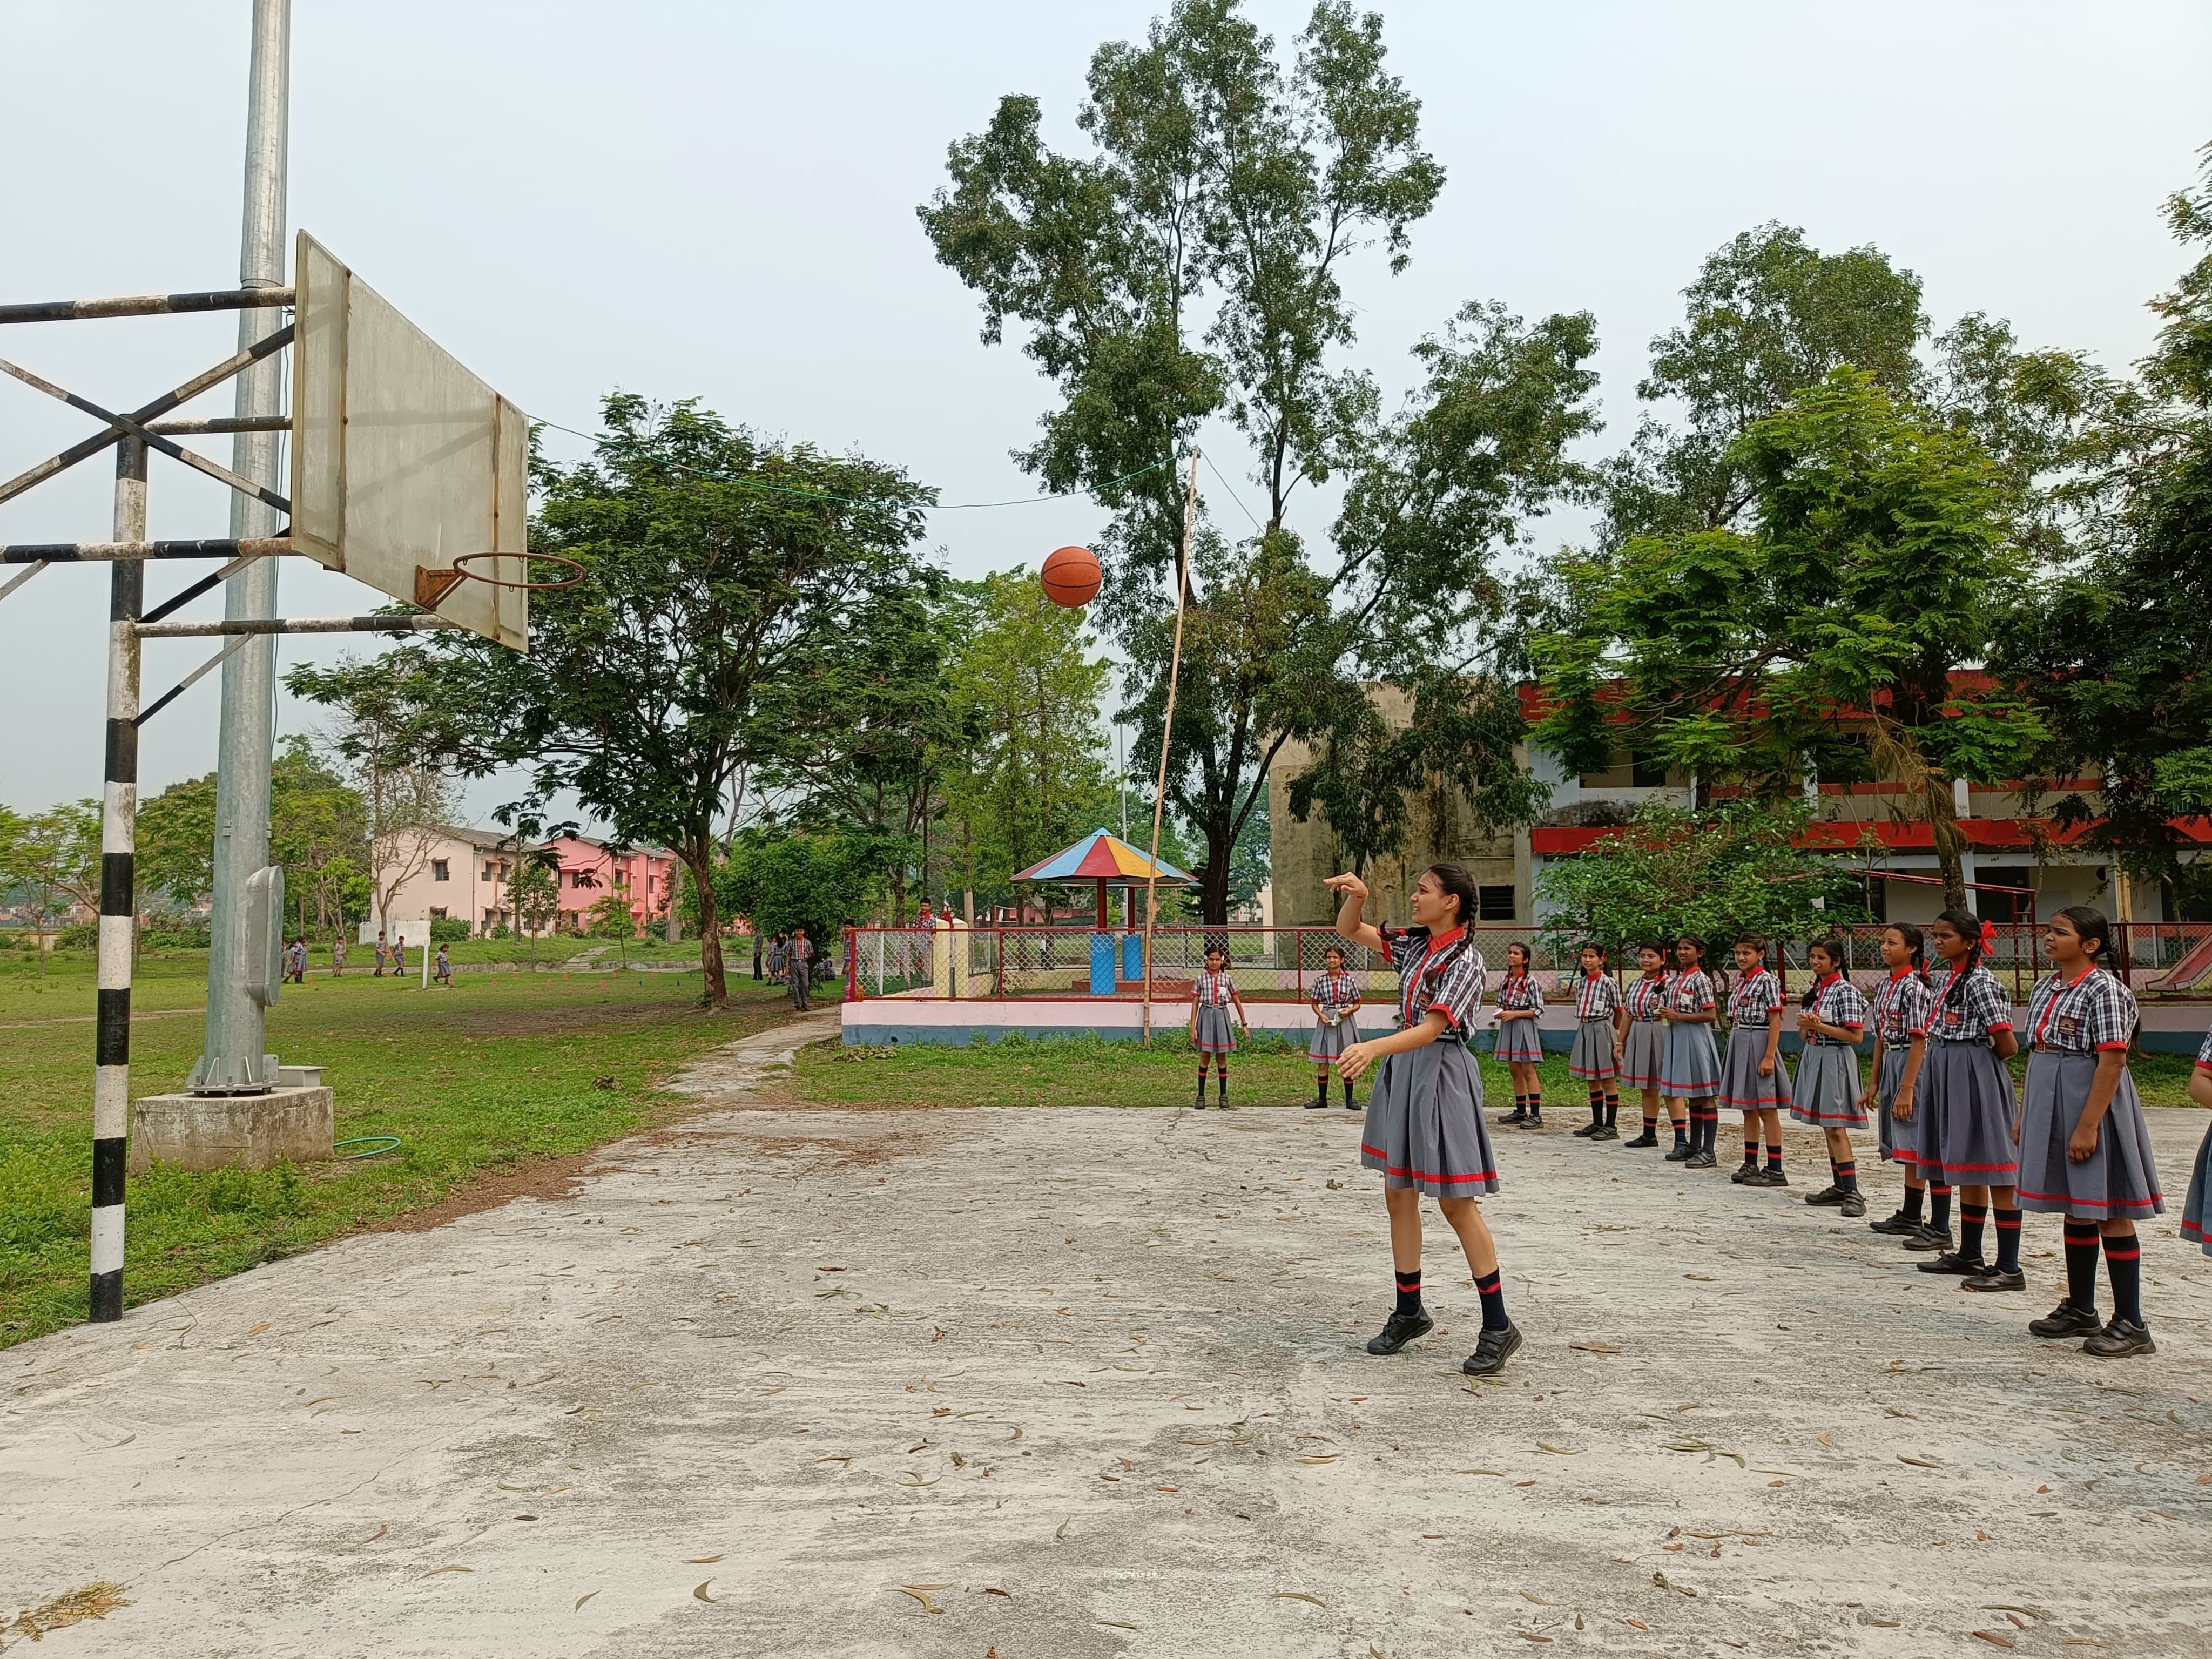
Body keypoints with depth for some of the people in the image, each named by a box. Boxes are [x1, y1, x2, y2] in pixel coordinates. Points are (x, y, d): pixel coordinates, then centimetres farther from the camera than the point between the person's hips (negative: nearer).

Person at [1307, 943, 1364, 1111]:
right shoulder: (1320, 981, 1)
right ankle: (1322, 1099, 14)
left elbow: (1357, 1004, 4)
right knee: (1322, 1063, 4)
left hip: (1345, 1022, -1)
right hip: (1326, 1022, 1)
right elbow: (1315, 1004, 8)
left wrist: (1349, 1010, -15)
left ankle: (1349, 1099, 13)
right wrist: (1321, 1015, -10)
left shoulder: (1349, 980, -2)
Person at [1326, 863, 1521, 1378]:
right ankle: (1409, 1312, 25)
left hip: (1439, 1074, -8)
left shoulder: (1464, 960, -16)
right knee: (1398, 1196, 12)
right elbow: (1350, 930, 14)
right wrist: (1357, 896, -7)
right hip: (1401, 1071, 8)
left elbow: (1431, 1028, -26)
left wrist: (1374, 1047, -40)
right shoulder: (1414, 943, 7)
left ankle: (1498, 1326, 7)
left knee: (1456, 1204, -4)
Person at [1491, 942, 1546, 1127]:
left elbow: (1538, 1011, -11)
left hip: (1524, 1027, -7)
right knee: (1515, 1071, 11)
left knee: (1528, 1071, -6)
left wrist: (1514, 1014, -18)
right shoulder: (1505, 981, 9)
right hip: (1507, 1027, 7)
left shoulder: (1530, 982, -10)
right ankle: (1521, 1111, 20)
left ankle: (1536, 1115, -4)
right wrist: (1500, 1011, -2)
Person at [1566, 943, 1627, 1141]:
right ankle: (1597, 1124, 21)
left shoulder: (1608, 983, -9)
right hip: (1584, 1029, 7)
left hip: (1602, 1030, -7)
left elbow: (1619, 1011, -1)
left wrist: (1614, 1033, 7)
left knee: (1607, 1080, -1)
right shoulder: (1581, 983, 10)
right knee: (1591, 1081, 12)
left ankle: (1611, 1126, 3)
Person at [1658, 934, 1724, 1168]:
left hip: (1695, 1037, -9)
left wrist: (1677, 1016, -17)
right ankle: (1694, 1147, 20)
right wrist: (1665, 1013, 8)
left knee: (1705, 1096, -4)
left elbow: (1709, 1015, -16)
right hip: (1677, 1037, 9)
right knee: (1692, 1097, 14)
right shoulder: (1677, 978, 15)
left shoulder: (1700, 979, -10)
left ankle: (1708, 1152, -3)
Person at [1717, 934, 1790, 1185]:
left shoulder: (1767, 981, -11)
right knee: (1748, 1110, 13)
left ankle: (1775, 1170, 1)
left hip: (1758, 1046, -8)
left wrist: (1769, 1056, -19)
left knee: (1767, 1110, -4)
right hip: (1739, 1046, 8)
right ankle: (1750, 1165, 20)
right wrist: (1732, 1050, 14)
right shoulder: (1740, 980, 13)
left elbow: (1775, 1021, -14)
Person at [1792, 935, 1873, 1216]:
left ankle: (1852, 1192, -10)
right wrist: (1805, 1026, -5)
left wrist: (1819, 1025, -18)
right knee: (1826, 1128, 11)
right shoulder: (1813, 990, 12)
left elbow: (1856, 1036, -15)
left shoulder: (1845, 991, -11)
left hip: (1835, 1060, -8)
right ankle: (1839, 1186, 18)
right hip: (1813, 1056, 8)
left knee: (1836, 1128, -11)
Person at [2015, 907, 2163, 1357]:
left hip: (2092, 1102, -8)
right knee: (2075, 1209, 16)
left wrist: (2088, 1125, -22)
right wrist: (2025, 1114, 15)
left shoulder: (2104, 989, -14)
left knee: (2109, 1212, -2)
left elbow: (2112, 1063, -18)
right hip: (2052, 1105, 8)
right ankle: (2081, 1310, 26)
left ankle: (2131, 1324, 7)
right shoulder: (2047, 986, 11)